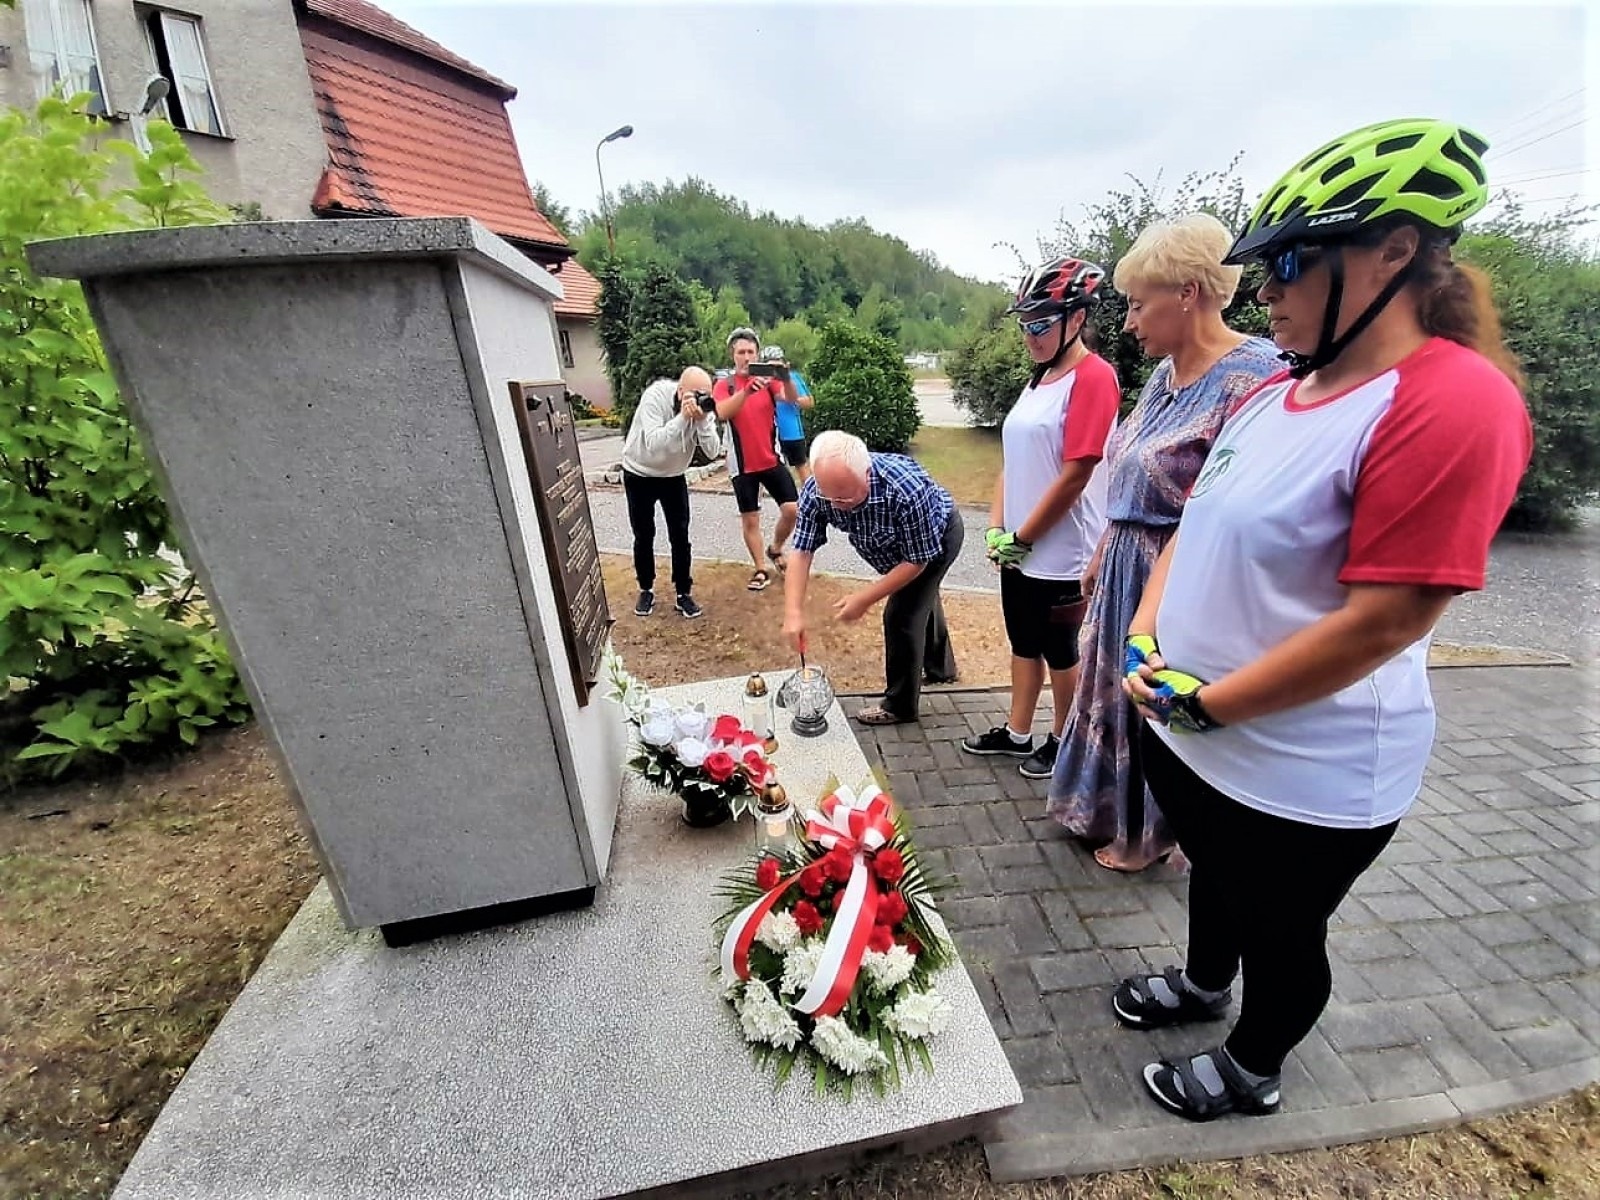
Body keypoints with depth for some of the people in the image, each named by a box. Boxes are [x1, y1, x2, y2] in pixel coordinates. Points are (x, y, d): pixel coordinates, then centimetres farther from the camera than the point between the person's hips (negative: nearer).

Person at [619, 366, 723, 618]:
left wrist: (702, 420, -36)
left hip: (673, 476, 3)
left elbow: (711, 451, -22)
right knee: (644, 536, 6)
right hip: (639, 475, -3)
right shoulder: (655, 396, -27)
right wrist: (683, 417, -44)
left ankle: (684, 593, 12)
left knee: (680, 535, -1)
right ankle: (646, 590, 23)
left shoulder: (703, 406, -15)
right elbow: (653, 444, -38)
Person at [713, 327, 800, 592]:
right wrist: (747, 390, -39)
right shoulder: (724, 385, -3)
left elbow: (791, 399, -17)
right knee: (750, 519, 6)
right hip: (743, 465, -1)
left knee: (792, 509, -4)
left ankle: (775, 549, 23)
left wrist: (786, 379, -39)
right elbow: (723, 413, -23)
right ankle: (761, 569, 20)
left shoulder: (769, 380, 1)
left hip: (772, 459, 1)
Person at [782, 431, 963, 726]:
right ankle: (940, 664, 53)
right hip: (897, 540, 6)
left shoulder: (906, 490, -45)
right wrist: (793, 612, -38)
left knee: (901, 614, -12)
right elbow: (802, 552, -27)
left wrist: (865, 599, -34)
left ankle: (900, 705, 10)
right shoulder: (816, 490, -32)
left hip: (938, 534, -6)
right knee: (921, 597, 26)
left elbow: (917, 560, -33)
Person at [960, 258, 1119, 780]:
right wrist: (997, 528, 2)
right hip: (1019, 550, 8)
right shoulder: (1040, 377, 12)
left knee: (1060, 651, 8)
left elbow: (1074, 477, -19)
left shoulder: (1093, 376, -14)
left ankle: (1061, 743, 28)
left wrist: (1021, 538, -12)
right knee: (1023, 643, 18)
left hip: (1059, 555, -8)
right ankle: (1017, 733, 34)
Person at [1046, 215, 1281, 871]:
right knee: (1117, 695, 22)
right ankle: (1109, 811, 46)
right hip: (1125, 570, 8)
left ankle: (1148, 834, 37)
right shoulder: (1164, 373, 7)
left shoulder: (1248, 379, -20)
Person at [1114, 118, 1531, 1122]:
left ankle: (1252, 1072, 48)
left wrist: (1203, 702, -20)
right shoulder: (1277, 392, 4)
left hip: (1303, 774, -7)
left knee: (1280, 933, 20)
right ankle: (1203, 985, 58)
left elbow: (1380, 624, -25)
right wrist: (1146, 642, -5)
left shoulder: (1455, 403, -21)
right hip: (1191, 733, 7)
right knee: (1215, 875, 30)